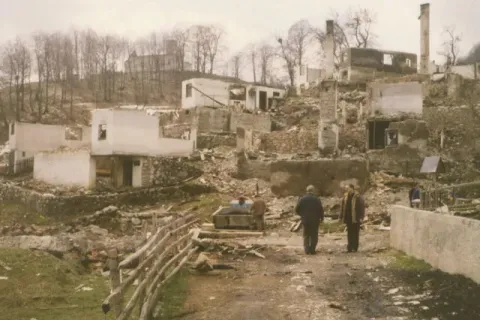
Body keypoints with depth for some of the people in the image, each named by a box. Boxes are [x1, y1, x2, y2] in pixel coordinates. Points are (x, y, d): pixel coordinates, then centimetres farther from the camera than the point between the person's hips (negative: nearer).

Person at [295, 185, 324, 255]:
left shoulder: (302, 199, -3)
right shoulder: (317, 199, -8)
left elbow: (297, 209, -1)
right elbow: (321, 210, -8)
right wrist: (321, 218, 8)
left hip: (305, 220, 2)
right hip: (315, 220, -1)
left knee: (306, 235, 12)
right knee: (314, 236, 7)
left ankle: (307, 250, 5)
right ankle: (312, 250, 2)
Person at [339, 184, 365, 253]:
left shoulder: (358, 197, -9)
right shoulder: (346, 197, 9)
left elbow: (362, 207, -12)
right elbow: (343, 207, 13)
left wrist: (361, 217, -19)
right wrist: (341, 216, 11)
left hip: (355, 219, -5)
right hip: (348, 218, 5)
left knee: (355, 233, 3)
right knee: (349, 233, 9)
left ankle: (355, 247, 10)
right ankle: (350, 247, 15)